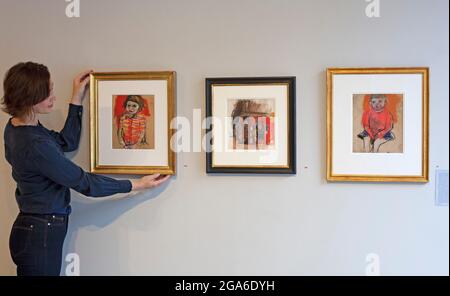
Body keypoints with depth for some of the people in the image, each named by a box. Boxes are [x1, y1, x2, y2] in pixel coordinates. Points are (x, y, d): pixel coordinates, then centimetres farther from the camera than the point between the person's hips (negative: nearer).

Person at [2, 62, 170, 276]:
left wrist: (77, 99, 12)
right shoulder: (34, 145, -26)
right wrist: (137, 185, -11)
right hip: (40, 234, -9)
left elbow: (67, 143, 14)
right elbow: (84, 183, -19)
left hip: (34, 228, 9)